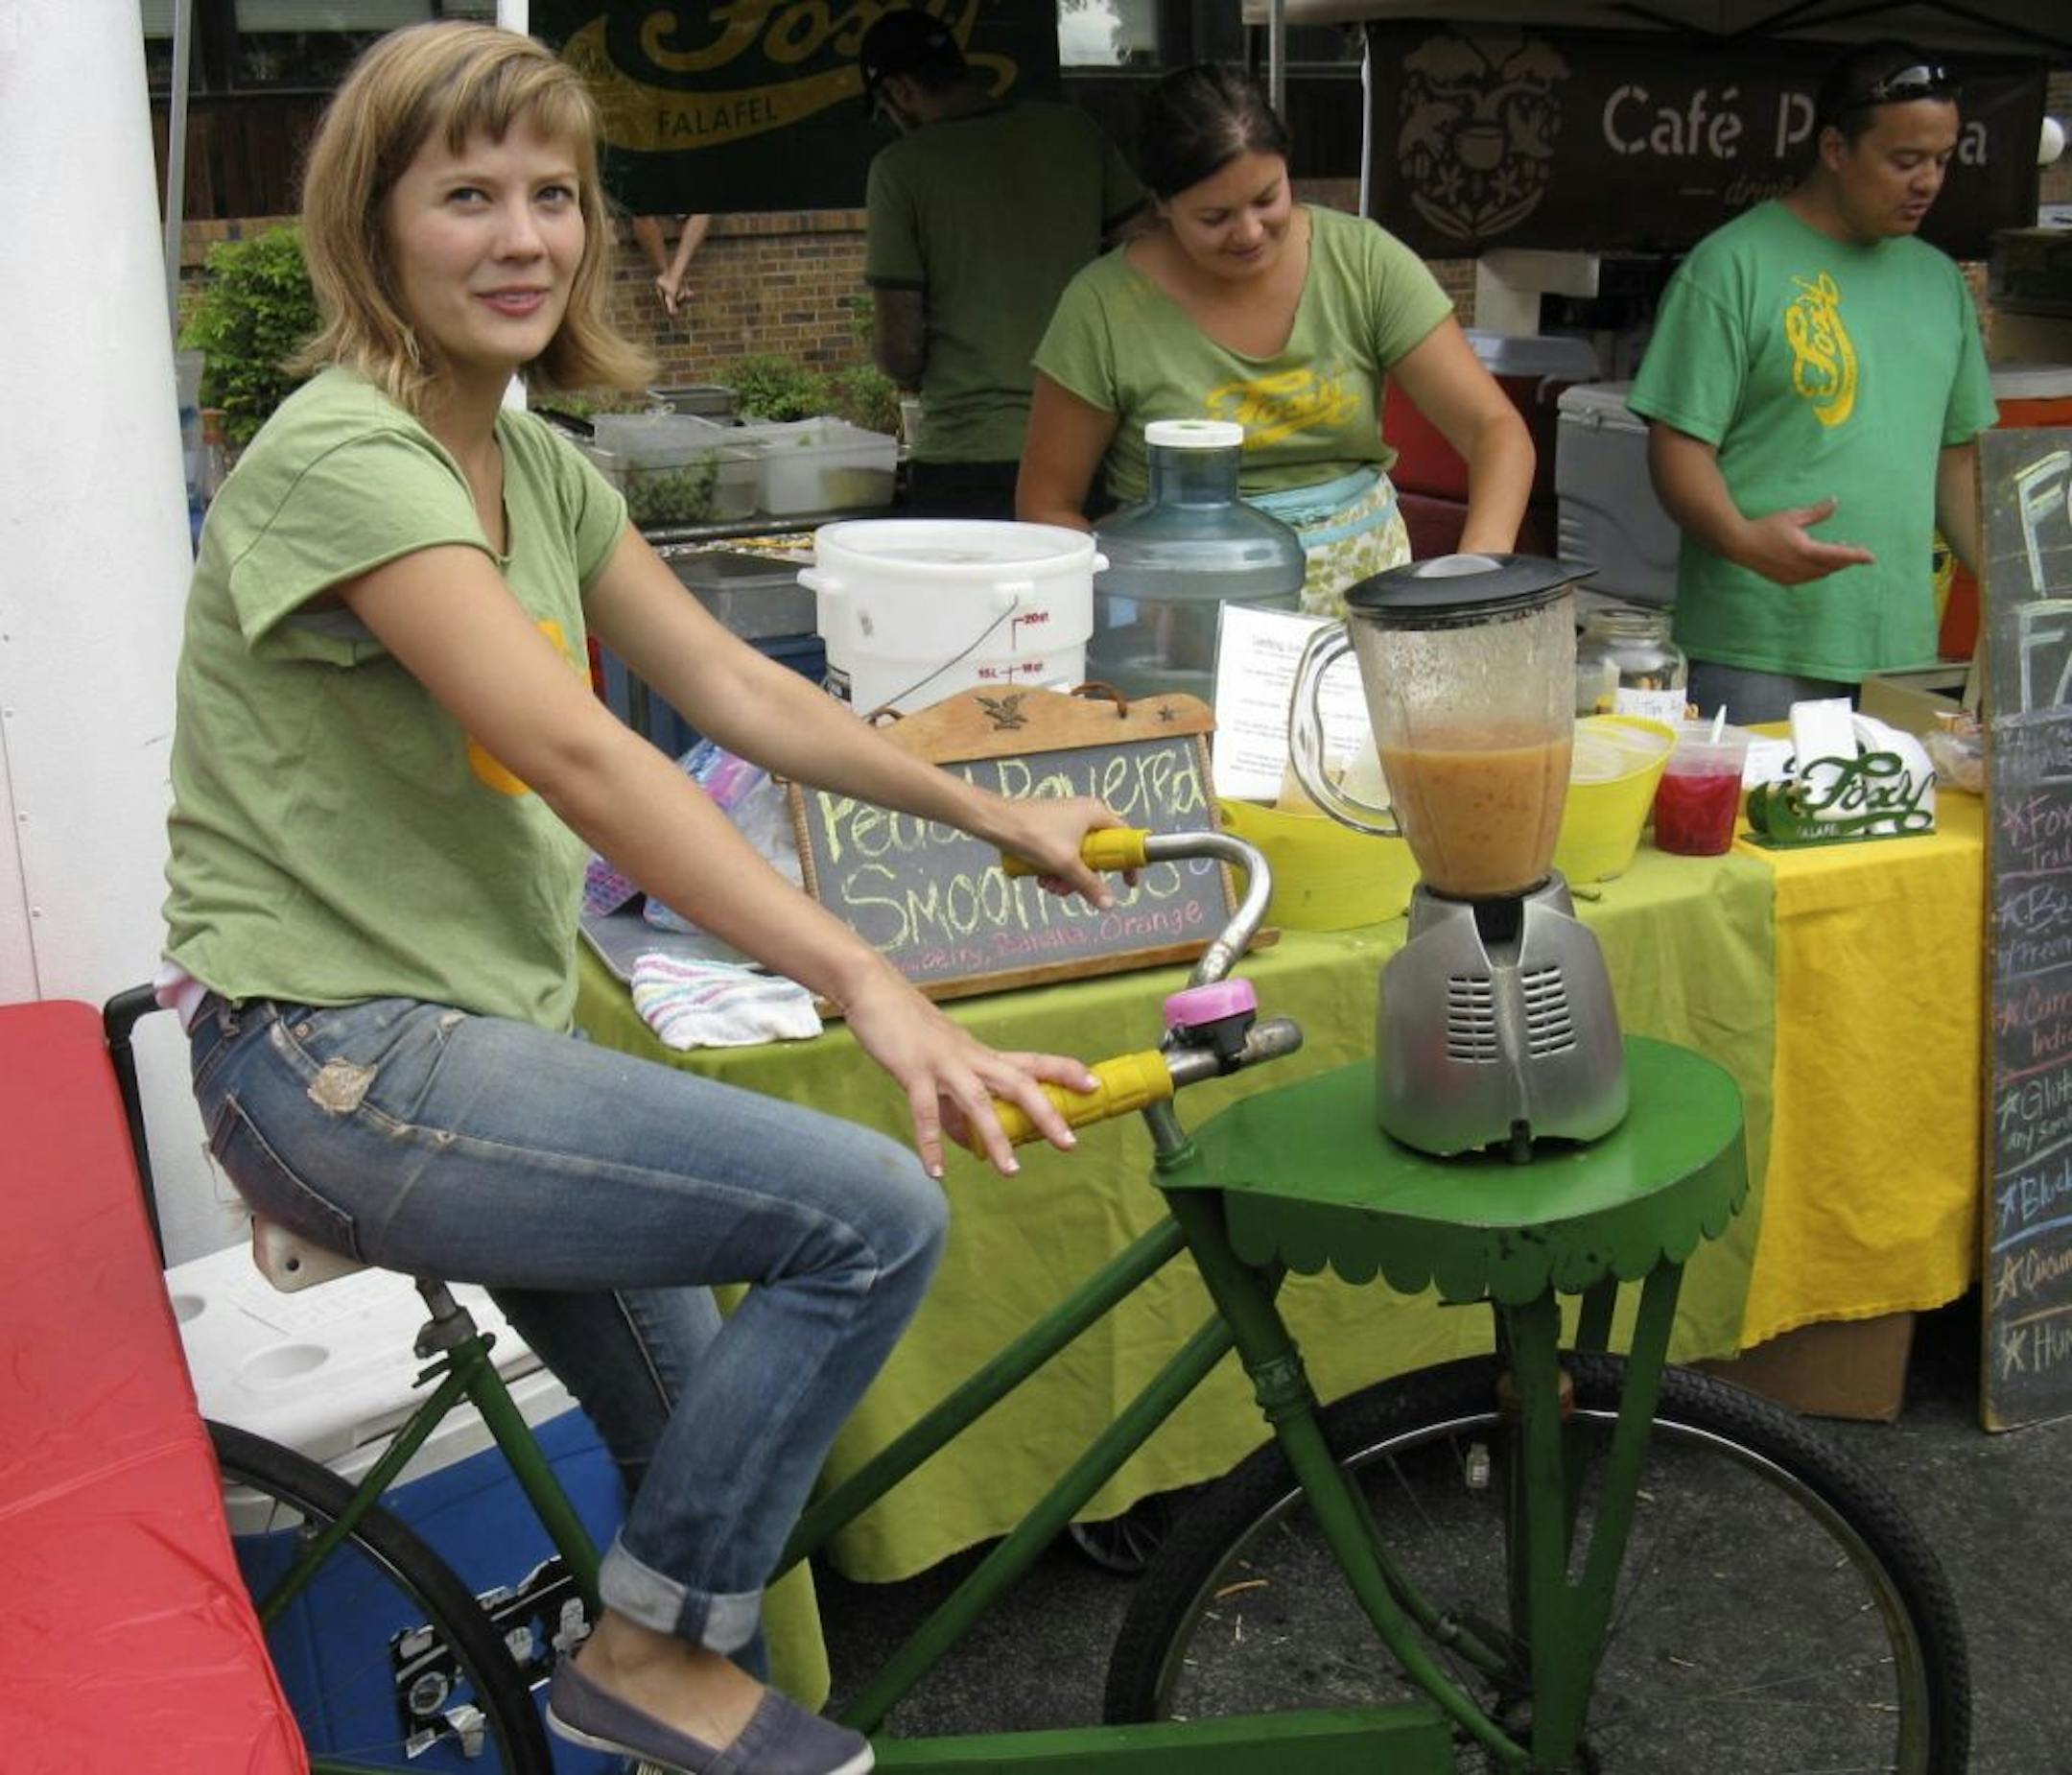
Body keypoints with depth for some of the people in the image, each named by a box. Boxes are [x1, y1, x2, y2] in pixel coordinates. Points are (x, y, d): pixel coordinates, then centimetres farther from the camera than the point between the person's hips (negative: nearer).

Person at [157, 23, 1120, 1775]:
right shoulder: (339, 457, -18)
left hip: (472, 1032, 9)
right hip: (338, 1062, -9)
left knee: (713, 1439, 17)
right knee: (873, 1208, -19)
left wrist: (994, 813, 14)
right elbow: (581, 759, -30)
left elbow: (735, 686, 15)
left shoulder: (537, 466, 10)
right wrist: (871, 986, -36)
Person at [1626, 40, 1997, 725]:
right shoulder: (1732, 266, -5)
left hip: (1904, 651, 6)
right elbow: (1679, 445, -9)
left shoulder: (1939, 279, 16)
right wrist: (1741, 539, -28)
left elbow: (1956, 455, 21)